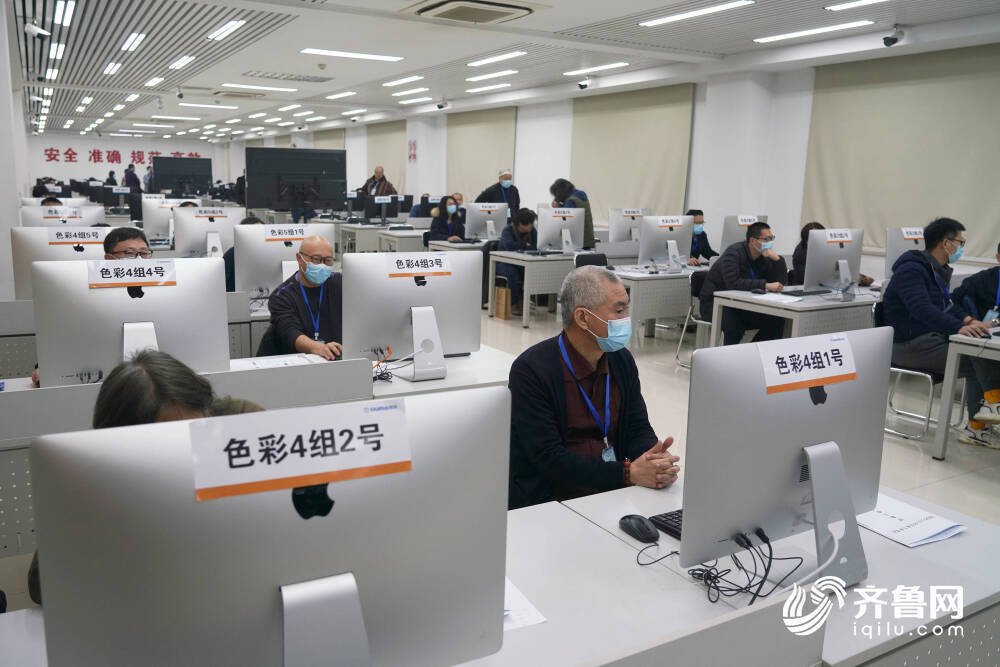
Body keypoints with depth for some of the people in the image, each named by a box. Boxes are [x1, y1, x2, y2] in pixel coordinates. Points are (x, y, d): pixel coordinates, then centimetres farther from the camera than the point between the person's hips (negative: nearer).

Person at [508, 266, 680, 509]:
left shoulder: (622, 360, 7)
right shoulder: (530, 369, -14)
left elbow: (638, 429, 9)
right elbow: (548, 458, -18)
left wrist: (654, 460, -15)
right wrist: (627, 473, -24)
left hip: (614, 491, 6)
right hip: (549, 497, -6)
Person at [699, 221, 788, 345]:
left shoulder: (764, 257, 4)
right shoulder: (734, 253, -18)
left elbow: (781, 282, -1)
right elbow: (733, 283, -33)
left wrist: (777, 259, -16)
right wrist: (765, 285, -36)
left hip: (742, 305, 7)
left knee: (777, 321, -12)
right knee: (735, 325, -37)